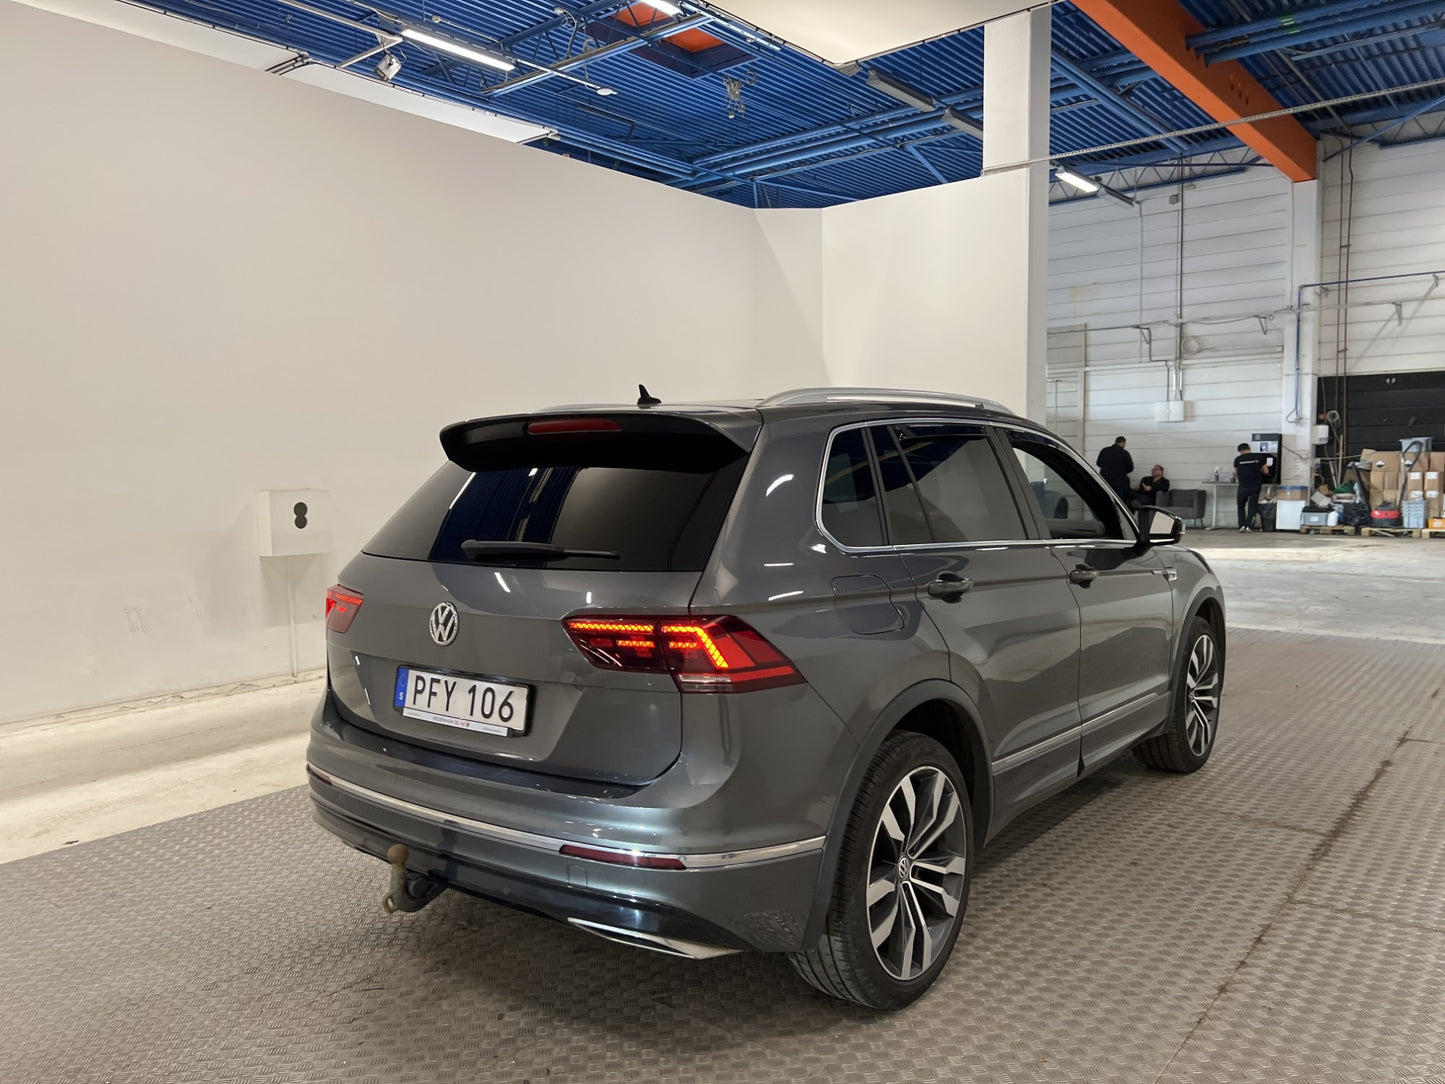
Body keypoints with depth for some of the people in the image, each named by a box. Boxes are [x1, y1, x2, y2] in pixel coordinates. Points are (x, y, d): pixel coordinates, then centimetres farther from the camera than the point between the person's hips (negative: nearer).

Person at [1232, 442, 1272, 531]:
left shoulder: (1238, 459, 0)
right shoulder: (1259, 457, 0)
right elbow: (1266, 472, 4)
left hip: (1243, 486, 0)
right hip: (1255, 486, 1)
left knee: (1241, 506, 14)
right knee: (1252, 506, 8)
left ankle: (1242, 525, 4)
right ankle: (1248, 526, -1)